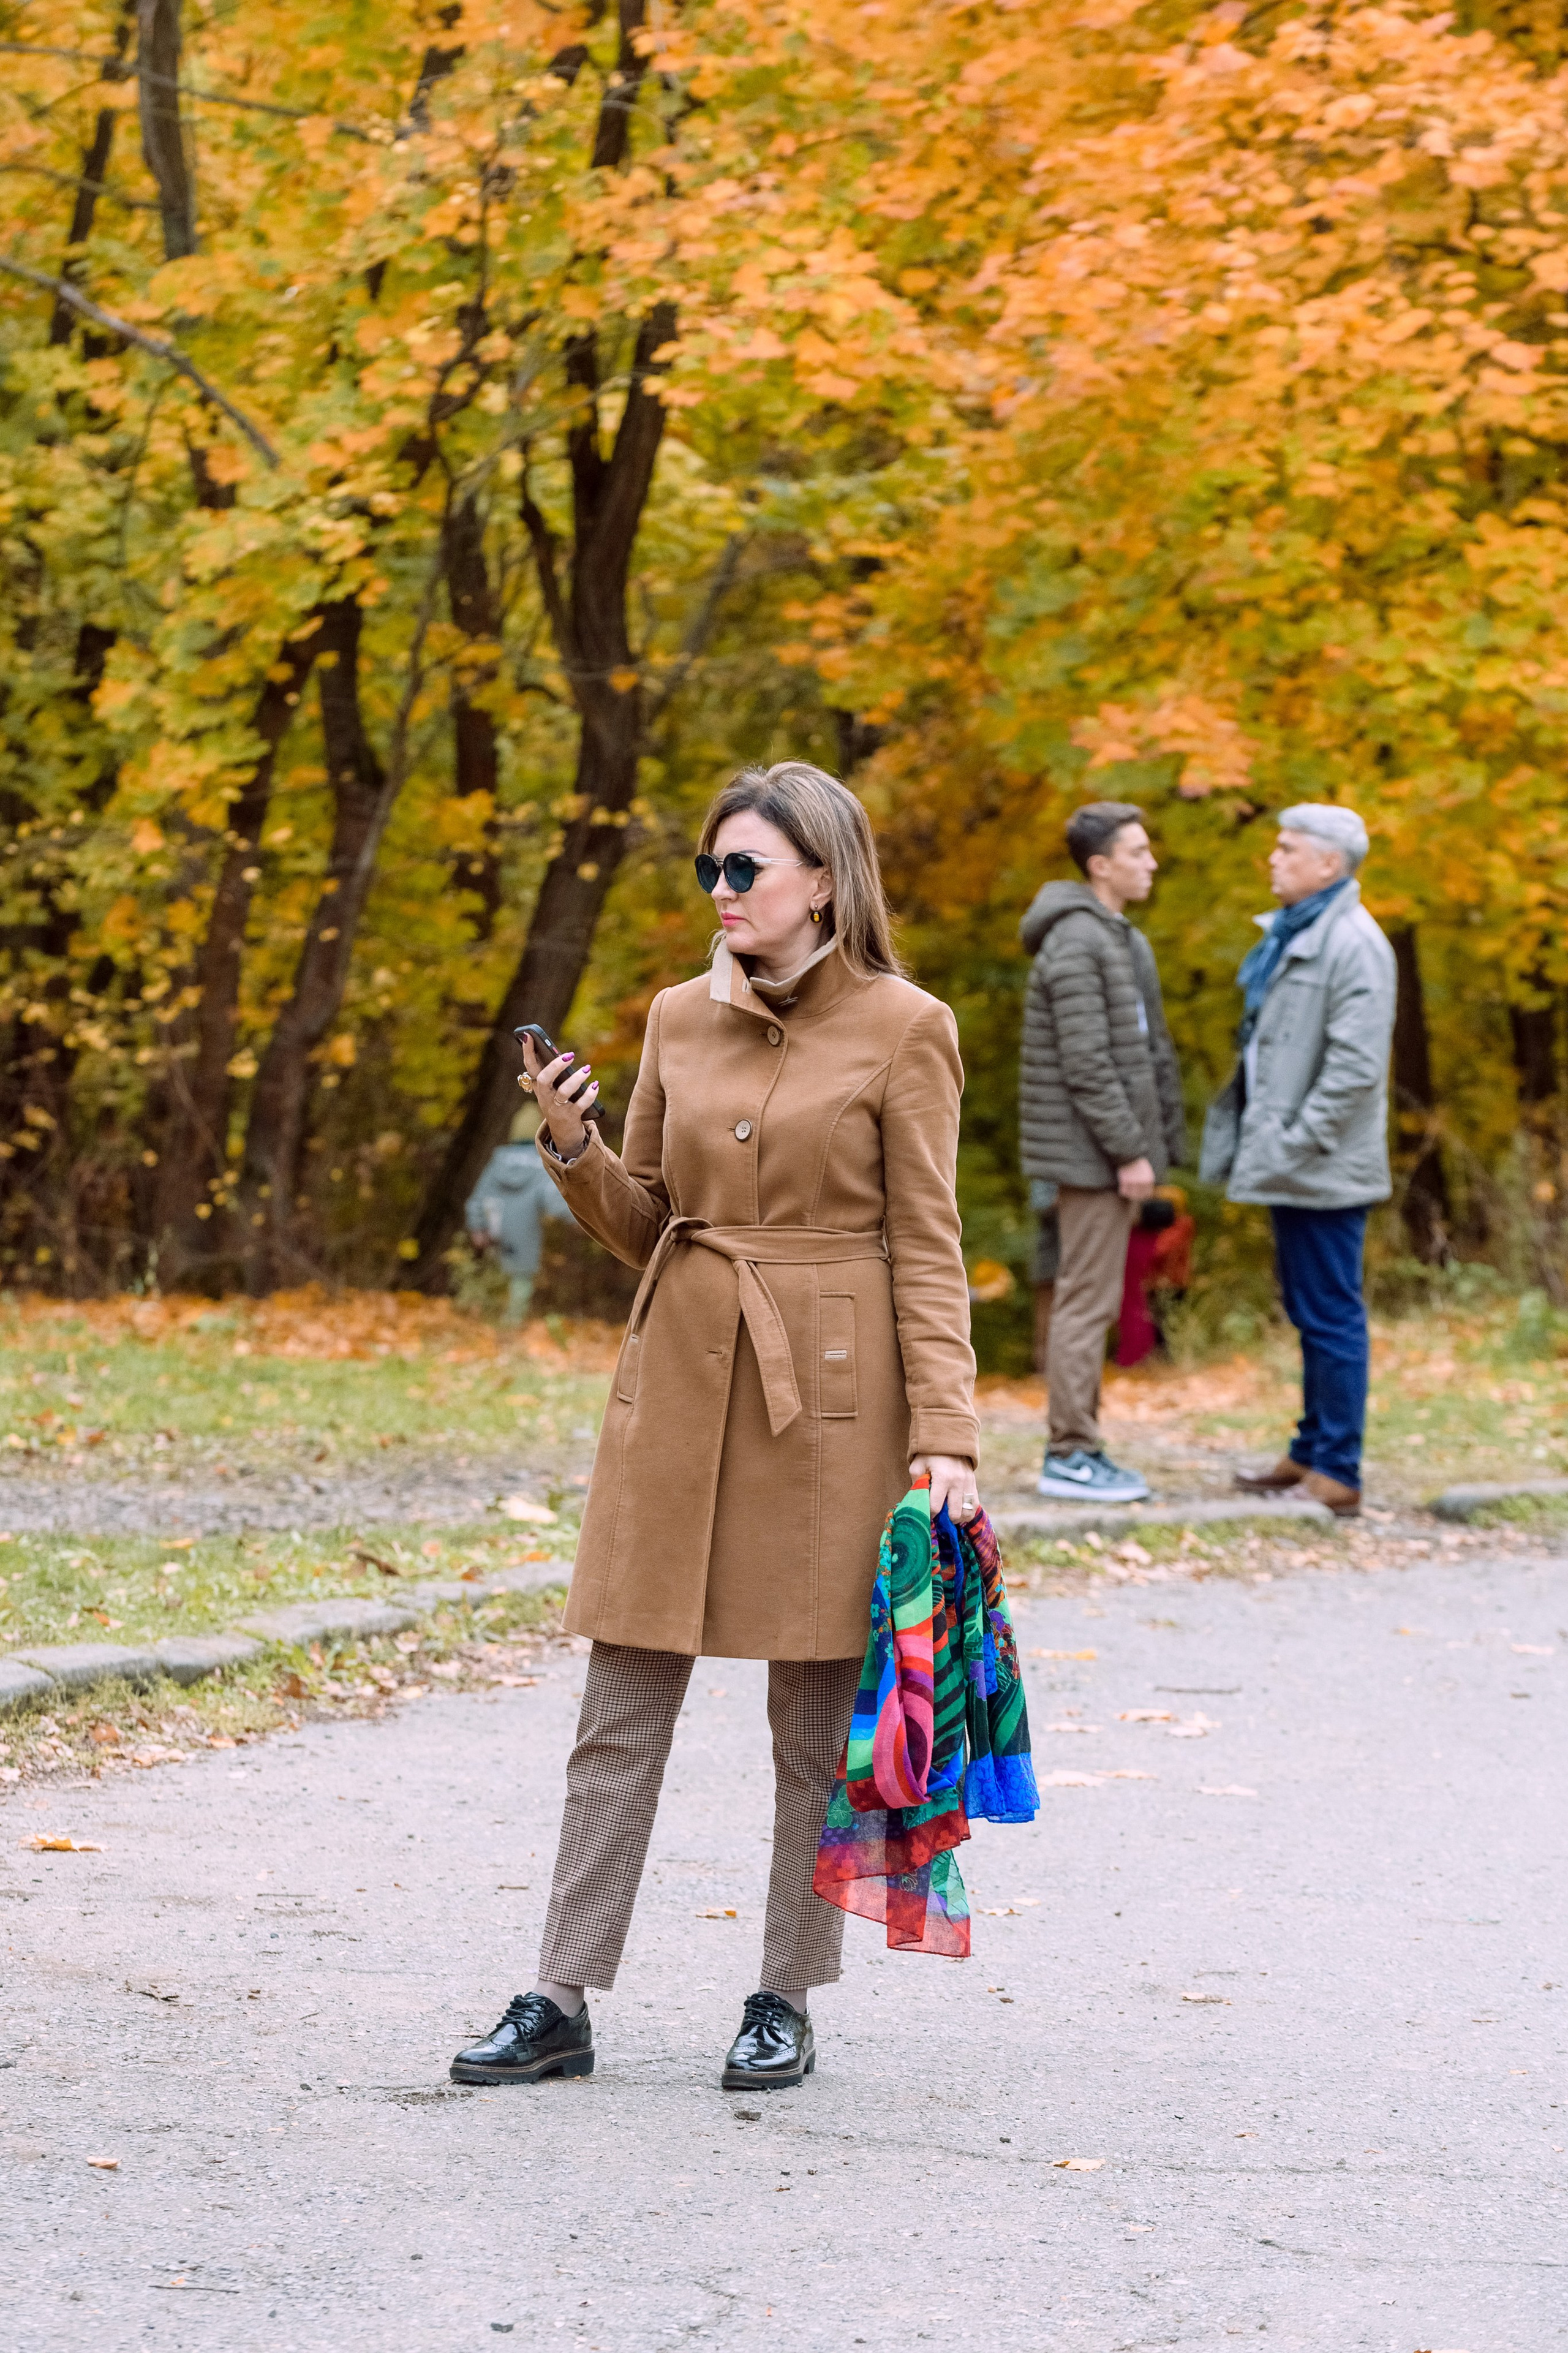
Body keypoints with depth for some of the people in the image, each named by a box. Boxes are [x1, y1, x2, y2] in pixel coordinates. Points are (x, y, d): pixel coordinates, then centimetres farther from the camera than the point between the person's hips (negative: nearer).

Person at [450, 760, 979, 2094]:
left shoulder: (902, 1031, -4)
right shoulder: (680, 1021, 9)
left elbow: (928, 1248, -5)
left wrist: (944, 1434, -12)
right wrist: (572, 1150, -5)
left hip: (830, 1388, -4)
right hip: (680, 1377, 4)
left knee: (819, 1715, 4)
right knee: (623, 1707, 3)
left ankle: (786, 2005, 14)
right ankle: (561, 2007, 6)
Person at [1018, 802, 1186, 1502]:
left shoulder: (1126, 943, 17)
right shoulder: (1076, 944, -15)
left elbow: (1153, 1052, 20)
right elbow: (1086, 1064, -20)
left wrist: (1164, 1145, 15)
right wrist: (1128, 1151, -20)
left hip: (1118, 1152, 10)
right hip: (1091, 1154, -10)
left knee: (1092, 1300, 12)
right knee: (1087, 1300, -7)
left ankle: (1079, 1448, 16)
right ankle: (1070, 1454, -4)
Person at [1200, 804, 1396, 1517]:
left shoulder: (1353, 945, -16)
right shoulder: (1293, 936, 16)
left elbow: (1356, 1068, -23)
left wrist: (1296, 1143, -20)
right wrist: (1256, 1140, 16)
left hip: (1325, 1169, -10)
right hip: (1291, 1168, 10)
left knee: (1331, 1316, -6)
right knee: (1312, 1314, 17)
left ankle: (1337, 1473, -3)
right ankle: (1311, 1452, 25)